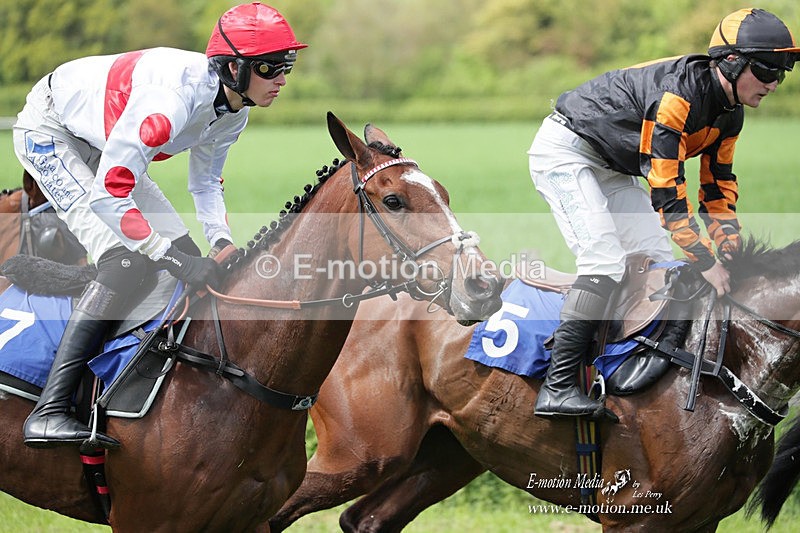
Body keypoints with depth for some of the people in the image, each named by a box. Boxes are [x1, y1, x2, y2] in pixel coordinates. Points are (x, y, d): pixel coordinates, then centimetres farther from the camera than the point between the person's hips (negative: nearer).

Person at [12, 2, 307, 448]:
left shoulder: (233, 113, -9)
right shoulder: (173, 97, -38)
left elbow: (206, 180, 9)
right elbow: (108, 193, -38)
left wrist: (222, 242, -8)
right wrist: (172, 258, -35)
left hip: (103, 142, 9)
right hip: (50, 133, -9)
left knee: (188, 256, 2)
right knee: (127, 262, -24)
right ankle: (49, 412, -29)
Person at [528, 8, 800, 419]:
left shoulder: (730, 114, -1)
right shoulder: (678, 94, -31)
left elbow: (719, 187, 9)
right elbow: (666, 189, -32)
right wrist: (705, 262, -29)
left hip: (610, 169, 11)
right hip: (564, 150, -11)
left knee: (657, 257, 5)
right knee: (605, 260, -22)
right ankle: (557, 388, -27)